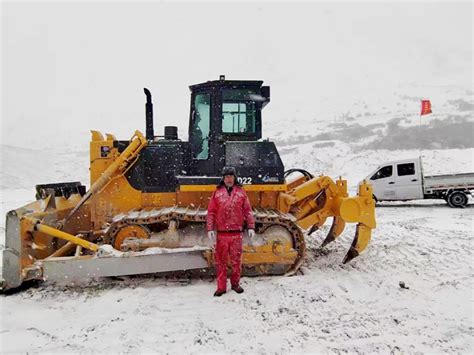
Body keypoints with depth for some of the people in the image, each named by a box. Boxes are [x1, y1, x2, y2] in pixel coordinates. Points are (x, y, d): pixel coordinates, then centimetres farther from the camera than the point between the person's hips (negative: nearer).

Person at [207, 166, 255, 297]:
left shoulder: (241, 192, 6)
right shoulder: (217, 192, 4)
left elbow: (248, 211, 5)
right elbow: (211, 212, 3)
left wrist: (251, 227, 0)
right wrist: (210, 228, -4)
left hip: (236, 233, 0)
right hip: (221, 233, 0)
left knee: (236, 260, 9)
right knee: (221, 260, 6)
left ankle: (235, 283, 26)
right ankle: (221, 287, 15)